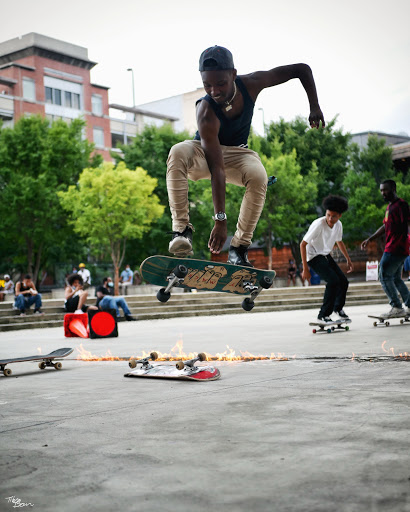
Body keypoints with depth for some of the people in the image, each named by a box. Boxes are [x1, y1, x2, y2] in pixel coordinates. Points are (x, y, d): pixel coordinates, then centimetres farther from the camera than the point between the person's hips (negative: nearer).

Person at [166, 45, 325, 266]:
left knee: (259, 176, -33)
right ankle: (182, 228, -31)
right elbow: (217, 170, -38)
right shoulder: (206, 112, -33)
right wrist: (220, 219, -41)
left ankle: (239, 248, -20)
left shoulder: (251, 84, -22)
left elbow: (302, 69, -9)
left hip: (237, 153, 3)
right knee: (178, 153, -37)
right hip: (205, 153, -3)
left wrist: (314, 106, -20)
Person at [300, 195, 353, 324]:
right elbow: (303, 244, -24)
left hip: (326, 255, 7)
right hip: (314, 256, -7)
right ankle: (323, 315, -12)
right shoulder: (319, 224, -27)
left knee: (343, 281, 7)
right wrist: (305, 269, -25)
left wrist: (348, 259, 21)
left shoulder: (338, 225, -5)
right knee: (333, 280, -23)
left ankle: (338, 308, 37)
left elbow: (339, 242, 17)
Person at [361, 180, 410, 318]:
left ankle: (397, 308, -5)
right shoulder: (390, 206, 20)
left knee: (384, 276, -8)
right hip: (392, 248, 10)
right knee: (396, 279, 13)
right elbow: (385, 227, 28)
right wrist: (369, 239, 26)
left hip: (395, 249, -10)